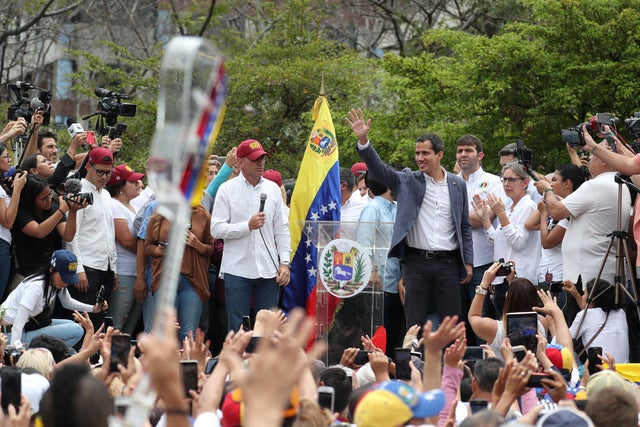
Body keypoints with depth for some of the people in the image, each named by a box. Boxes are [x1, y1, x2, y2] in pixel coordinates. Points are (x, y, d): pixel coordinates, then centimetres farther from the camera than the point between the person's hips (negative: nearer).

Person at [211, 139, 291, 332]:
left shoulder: (273, 189, 10)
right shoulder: (227, 190, -1)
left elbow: (282, 229, 11)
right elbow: (216, 229, -7)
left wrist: (284, 262, 2)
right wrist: (248, 226, -15)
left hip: (268, 270, 3)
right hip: (237, 270, -3)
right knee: (237, 328, 1)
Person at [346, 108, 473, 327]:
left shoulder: (458, 185, 8)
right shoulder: (407, 181, 4)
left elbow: (465, 226, 11)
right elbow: (378, 168, -9)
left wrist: (468, 262, 6)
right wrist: (363, 140, -23)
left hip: (448, 262, 1)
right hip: (417, 262, -1)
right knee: (414, 323, 2)